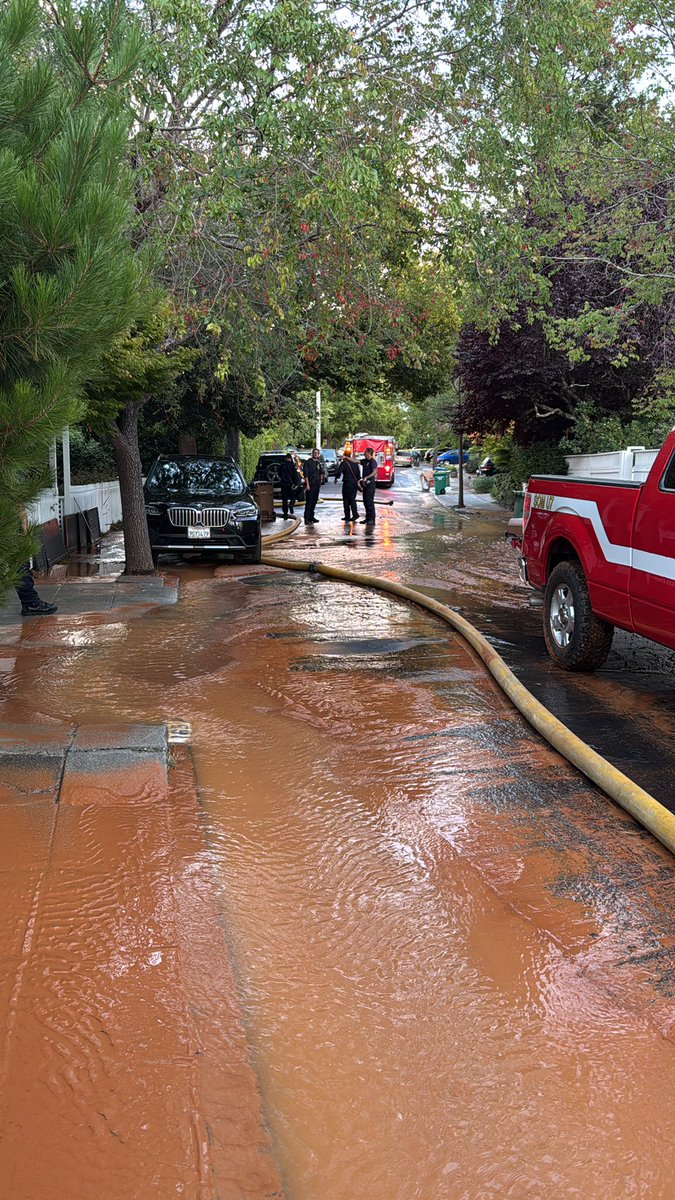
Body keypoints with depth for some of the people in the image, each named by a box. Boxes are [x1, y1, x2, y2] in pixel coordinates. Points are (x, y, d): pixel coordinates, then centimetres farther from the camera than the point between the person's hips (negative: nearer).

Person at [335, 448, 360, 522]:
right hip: (355, 483, 5)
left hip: (347, 483, -5)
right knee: (352, 499, 11)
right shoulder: (355, 463, 9)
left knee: (346, 500, 4)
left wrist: (336, 478, 2)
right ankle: (355, 514, -4)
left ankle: (347, 516, 5)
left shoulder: (344, 463, -10)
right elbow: (358, 473, 13)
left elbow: (339, 472, -15)